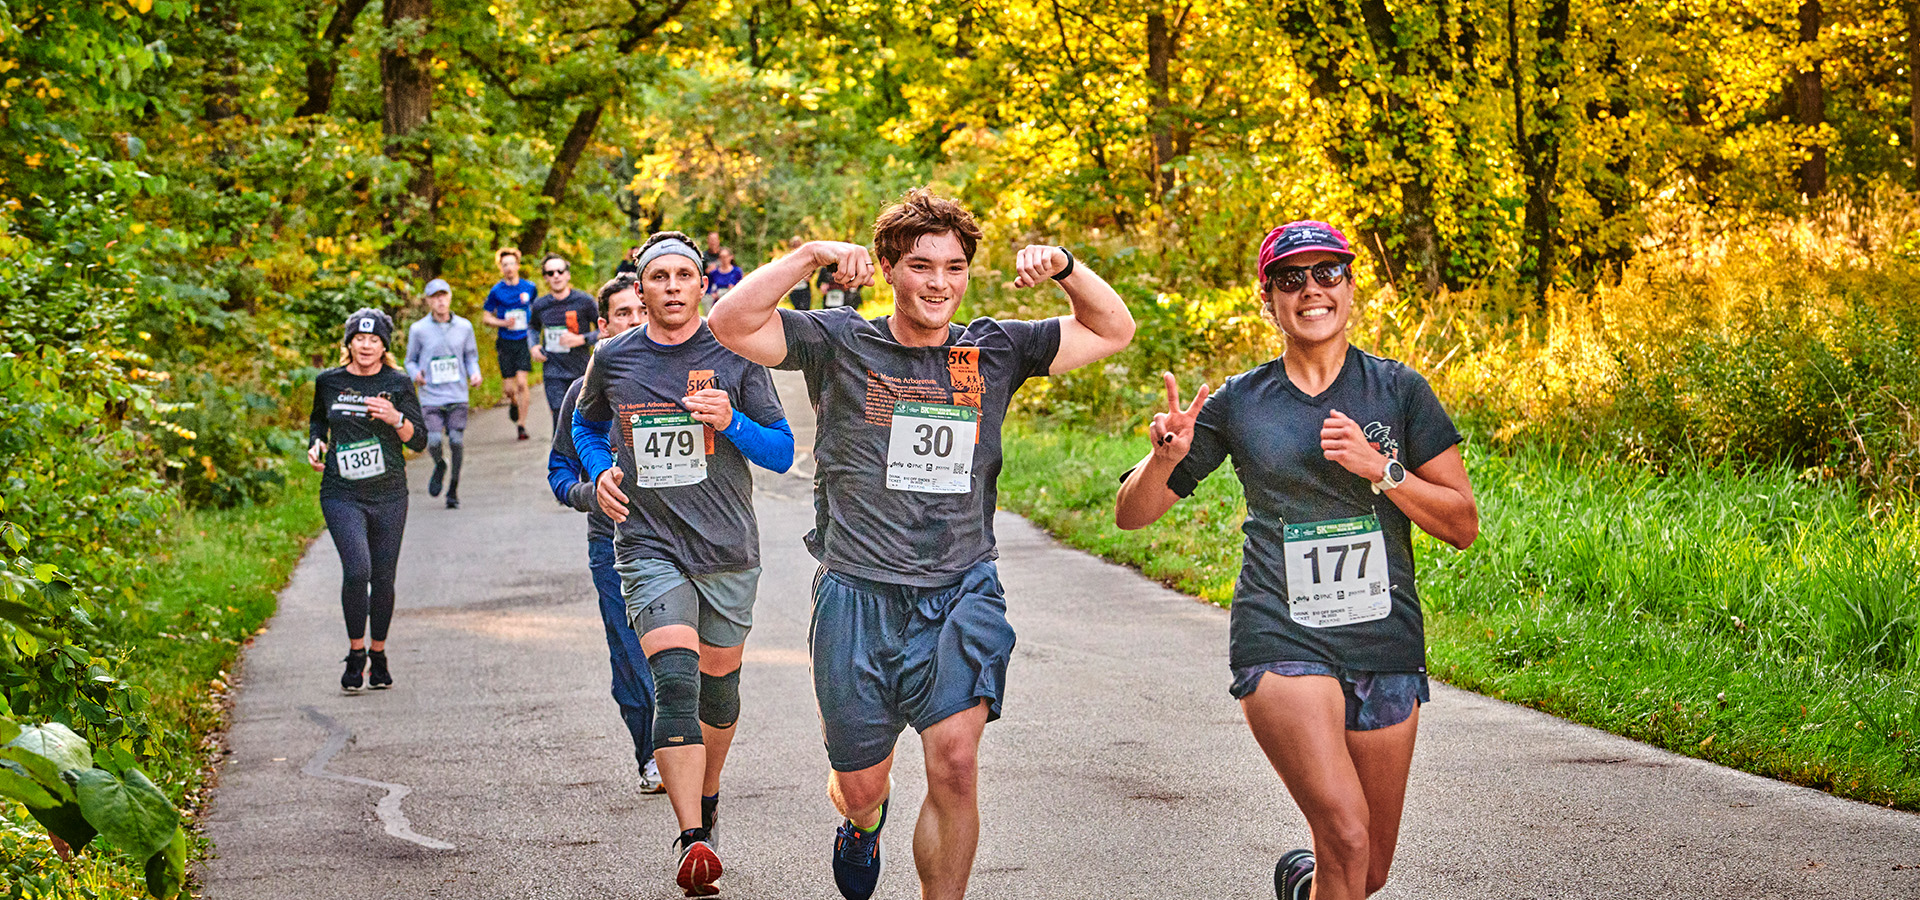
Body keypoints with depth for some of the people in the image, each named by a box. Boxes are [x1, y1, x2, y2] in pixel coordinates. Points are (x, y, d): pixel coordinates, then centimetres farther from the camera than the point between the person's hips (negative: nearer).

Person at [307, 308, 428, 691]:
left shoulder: (398, 384, 2)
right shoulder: (329, 382, 5)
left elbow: (419, 441, 1)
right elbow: (318, 420, 24)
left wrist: (395, 418, -17)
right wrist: (315, 444, 4)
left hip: (389, 496, 1)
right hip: (341, 495, -1)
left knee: (383, 579, 5)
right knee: (357, 569, -19)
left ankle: (378, 657, 25)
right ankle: (355, 653, -2)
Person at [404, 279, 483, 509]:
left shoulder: (464, 327, 6)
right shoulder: (418, 330, 0)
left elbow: (471, 356, 18)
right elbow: (411, 360, 11)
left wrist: (475, 373, -2)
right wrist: (415, 374, -11)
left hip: (457, 396, 2)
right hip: (431, 396, -2)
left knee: (457, 442, -4)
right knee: (434, 442, -17)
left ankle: (453, 492, 14)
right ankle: (439, 466, 20)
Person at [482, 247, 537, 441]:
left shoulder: (529, 288, 4)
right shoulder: (496, 291, 0)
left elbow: (536, 309, 22)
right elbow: (485, 317, 5)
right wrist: (504, 323, -13)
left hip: (524, 340, 0)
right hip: (505, 343, 0)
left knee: (521, 382, -13)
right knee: (508, 388, 0)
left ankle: (521, 423, -5)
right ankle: (514, 403, 36)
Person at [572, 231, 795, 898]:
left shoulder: (736, 355, -2)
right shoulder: (613, 360, 2)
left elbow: (782, 453, 0)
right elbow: (586, 425, 23)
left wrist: (730, 422, -19)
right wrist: (600, 473, 2)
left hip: (728, 550, 1)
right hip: (650, 548, -1)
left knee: (718, 686, 14)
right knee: (675, 682, -18)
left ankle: (707, 794, 44)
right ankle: (694, 843, -26)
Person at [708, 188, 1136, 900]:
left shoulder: (993, 352, 8)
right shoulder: (841, 344, 1)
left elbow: (1113, 331, 13)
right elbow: (732, 324, -11)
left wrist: (1064, 268, -4)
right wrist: (813, 254, -18)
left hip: (961, 593, 1)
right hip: (858, 595, -1)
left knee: (955, 764, -18)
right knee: (860, 788, 10)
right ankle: (863, 817, 48)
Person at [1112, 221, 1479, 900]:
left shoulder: (1398, 390, 4)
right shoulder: (1238, 403, 4)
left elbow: (1463, 524, 3)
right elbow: (1132, 514, 8)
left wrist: (1379, 468, -11)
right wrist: (1166, 457, -12)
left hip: (1386, 646, 2)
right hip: (1282, 639, -2)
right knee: (1346, 838, -23)